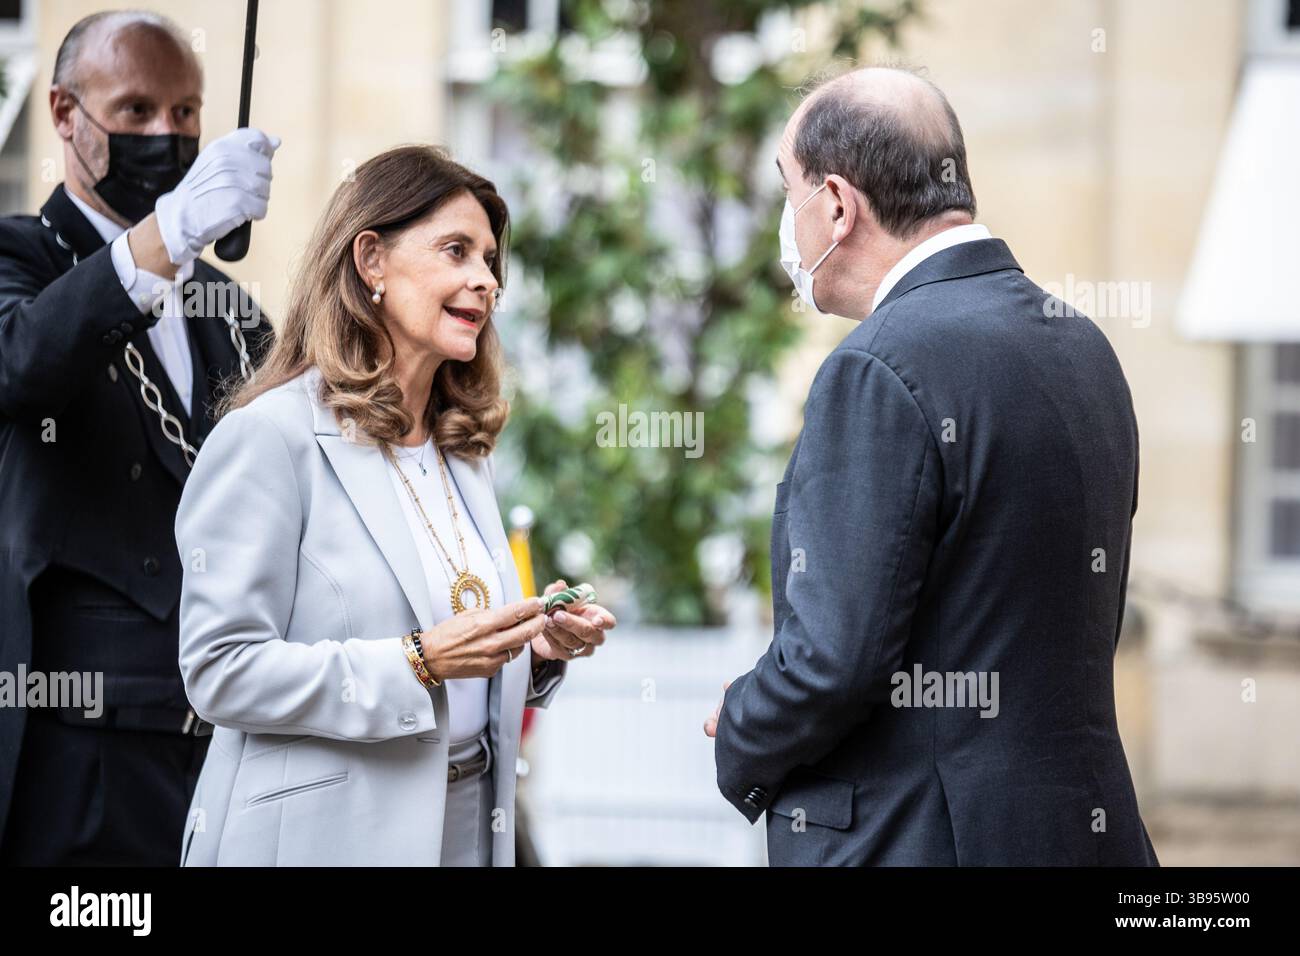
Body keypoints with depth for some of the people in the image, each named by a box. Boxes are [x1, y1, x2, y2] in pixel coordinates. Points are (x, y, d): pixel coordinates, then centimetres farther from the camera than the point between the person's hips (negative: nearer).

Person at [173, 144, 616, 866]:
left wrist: (540, 647, -1)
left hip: (469, 826, 7)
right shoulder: (271, 437, -10)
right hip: (324, 834, -7)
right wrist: (418, 663, -22)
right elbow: (220, 672, -17)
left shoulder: (464, 452, 14)